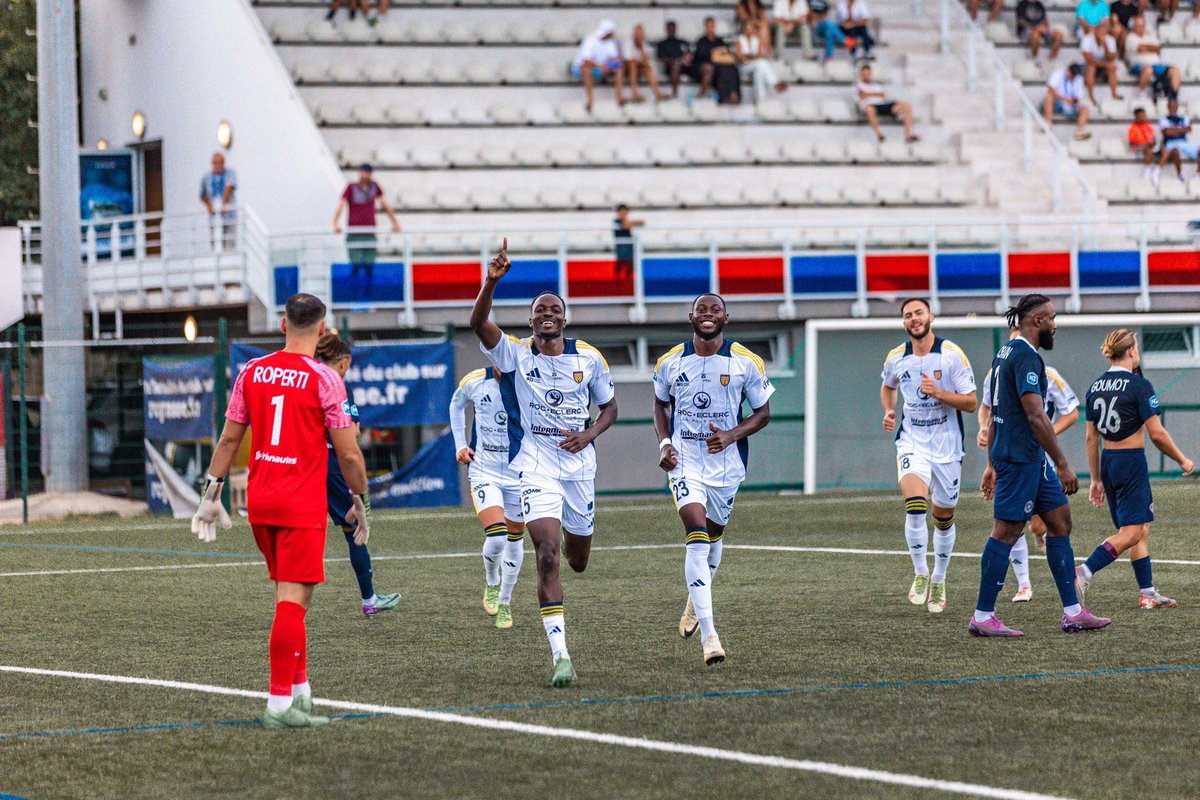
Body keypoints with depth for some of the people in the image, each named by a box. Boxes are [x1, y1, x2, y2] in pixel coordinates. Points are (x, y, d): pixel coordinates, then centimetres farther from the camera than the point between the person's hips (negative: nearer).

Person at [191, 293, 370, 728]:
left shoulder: (251, 372, 5)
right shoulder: (324, 379, -9)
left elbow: (229, 439, 9)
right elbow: (349, 454, -7)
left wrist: (211, 493, 16)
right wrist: (361, 502, 6)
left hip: (260, 502, 6)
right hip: (303, 506, -6)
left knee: (288, 594, 18)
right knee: (292, 600, -6)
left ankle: (300, 687, 21)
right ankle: (280, 704, -8)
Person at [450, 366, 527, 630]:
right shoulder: (474, 381, -8)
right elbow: (457, 405, 15)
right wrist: (460, 445, 7)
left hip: (520, 475, 1)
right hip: (484, 472, -1)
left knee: (515, 541, 12)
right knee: (496, 537, -19)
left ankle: (504, 602, 33)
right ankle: (491, 581, 14)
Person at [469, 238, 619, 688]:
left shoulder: (589, 359, 3)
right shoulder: (515, 354, -4)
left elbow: (609, 406, 15)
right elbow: (478, 323, -20)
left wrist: (590, 434, -6)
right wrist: (492, 282, -37)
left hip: (578, 462, 3)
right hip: (535, 463, -3)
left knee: (577, 561, 16)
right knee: (547, 555, -18)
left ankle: (571, 540, 59)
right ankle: (560, 655, -19)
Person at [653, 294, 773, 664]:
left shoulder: (746, 362, -5)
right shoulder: (670, 362, -2)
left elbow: (762, 413, 2)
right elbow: (661, 404, 16)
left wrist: (732, 435, -16)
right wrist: (664, 443, -1)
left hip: (727, 461, 2)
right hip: (685, 459, -1)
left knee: (714, 534, 18)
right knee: (696, 536, -18)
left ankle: (696, 599, 50)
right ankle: (708, 634, -24)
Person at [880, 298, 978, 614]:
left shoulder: (952, 354, -9)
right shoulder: (896, 358, 1)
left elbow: (971, 403, -8)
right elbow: (887, 386, 24)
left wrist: (938, 392, -22)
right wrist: (889, 411, 5)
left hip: (947, 445, 0)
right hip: (912, 442, 1)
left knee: (944, 517, 10)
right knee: (915, 505, -23)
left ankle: (938, 581, 30)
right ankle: (920, 573, -7)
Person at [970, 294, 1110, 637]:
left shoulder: (1006, 353, 17)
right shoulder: (1026, 357, -15)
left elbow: (994, 416, 21)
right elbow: (1036, 416, -21)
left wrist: (993, 465, 25)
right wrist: (1062, 465, -19)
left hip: (1032, 458, 10)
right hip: (1021, 457, -10)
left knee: (1060, 522, 10)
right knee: (1006, 531, -6)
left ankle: (1073, 612, 11)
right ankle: (982, 617, -3)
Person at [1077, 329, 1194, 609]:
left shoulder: (1095, 387, 7)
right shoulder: (1139, 386, -13)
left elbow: (1092, 438, 11)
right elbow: (1157, 434, -14)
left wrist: (1096, 479, 17)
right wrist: (1182, 460, 0)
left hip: (1107, 461, 8)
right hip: (1131, 461, -8)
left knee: (1142, 527, 14)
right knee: (1130, 532, -7)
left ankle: (1148, 593, 15)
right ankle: (1083, 573, -22)